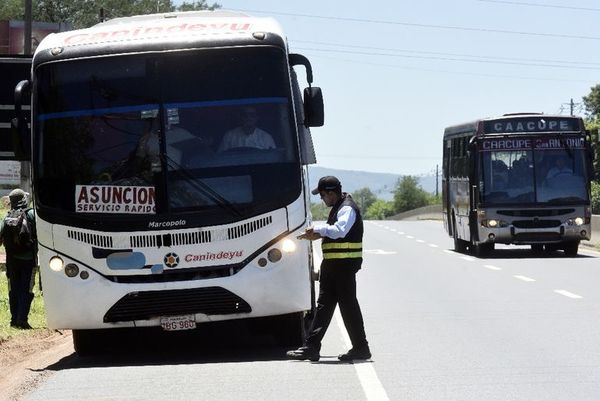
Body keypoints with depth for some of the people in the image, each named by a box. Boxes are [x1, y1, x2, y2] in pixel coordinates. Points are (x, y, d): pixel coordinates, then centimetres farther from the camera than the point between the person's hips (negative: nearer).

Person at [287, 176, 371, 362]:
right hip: (332, 264, 10)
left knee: (348, 305, -4)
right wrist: (316, 234, 16)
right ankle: (311, 347, 8)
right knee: (323, 304, 8)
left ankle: (361, 348, 3)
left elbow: (340, 230, -30)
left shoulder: (347, 209, -14)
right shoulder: (338, 208, 18)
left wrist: (318, 229, -18)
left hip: (344, 264, -10)